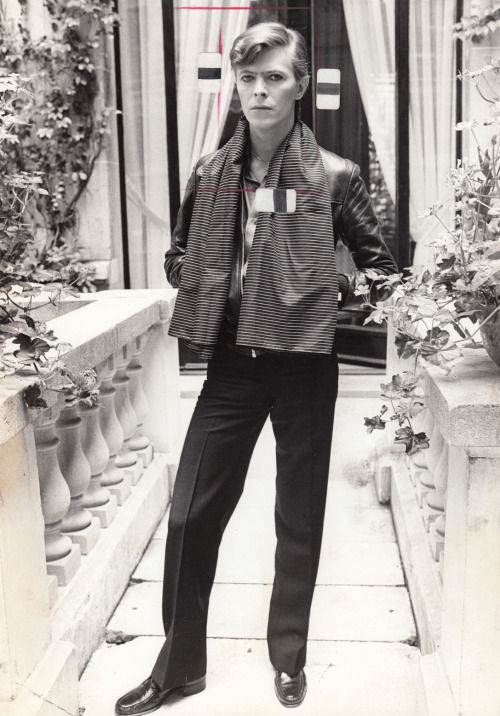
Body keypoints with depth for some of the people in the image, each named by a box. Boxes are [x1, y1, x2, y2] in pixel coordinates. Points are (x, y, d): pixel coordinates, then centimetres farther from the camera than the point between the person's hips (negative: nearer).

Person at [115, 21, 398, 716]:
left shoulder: (334, 176, -3)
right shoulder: (209, 174, 5)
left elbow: (378, 264, 6)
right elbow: (178, 257, 17)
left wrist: (330, 289, -9)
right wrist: (208, 283, -1)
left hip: (305, 364, -2)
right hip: (231, 362, 2)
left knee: (300, 520, 10)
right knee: (191, 513, 3)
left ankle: (289, 657, 32)